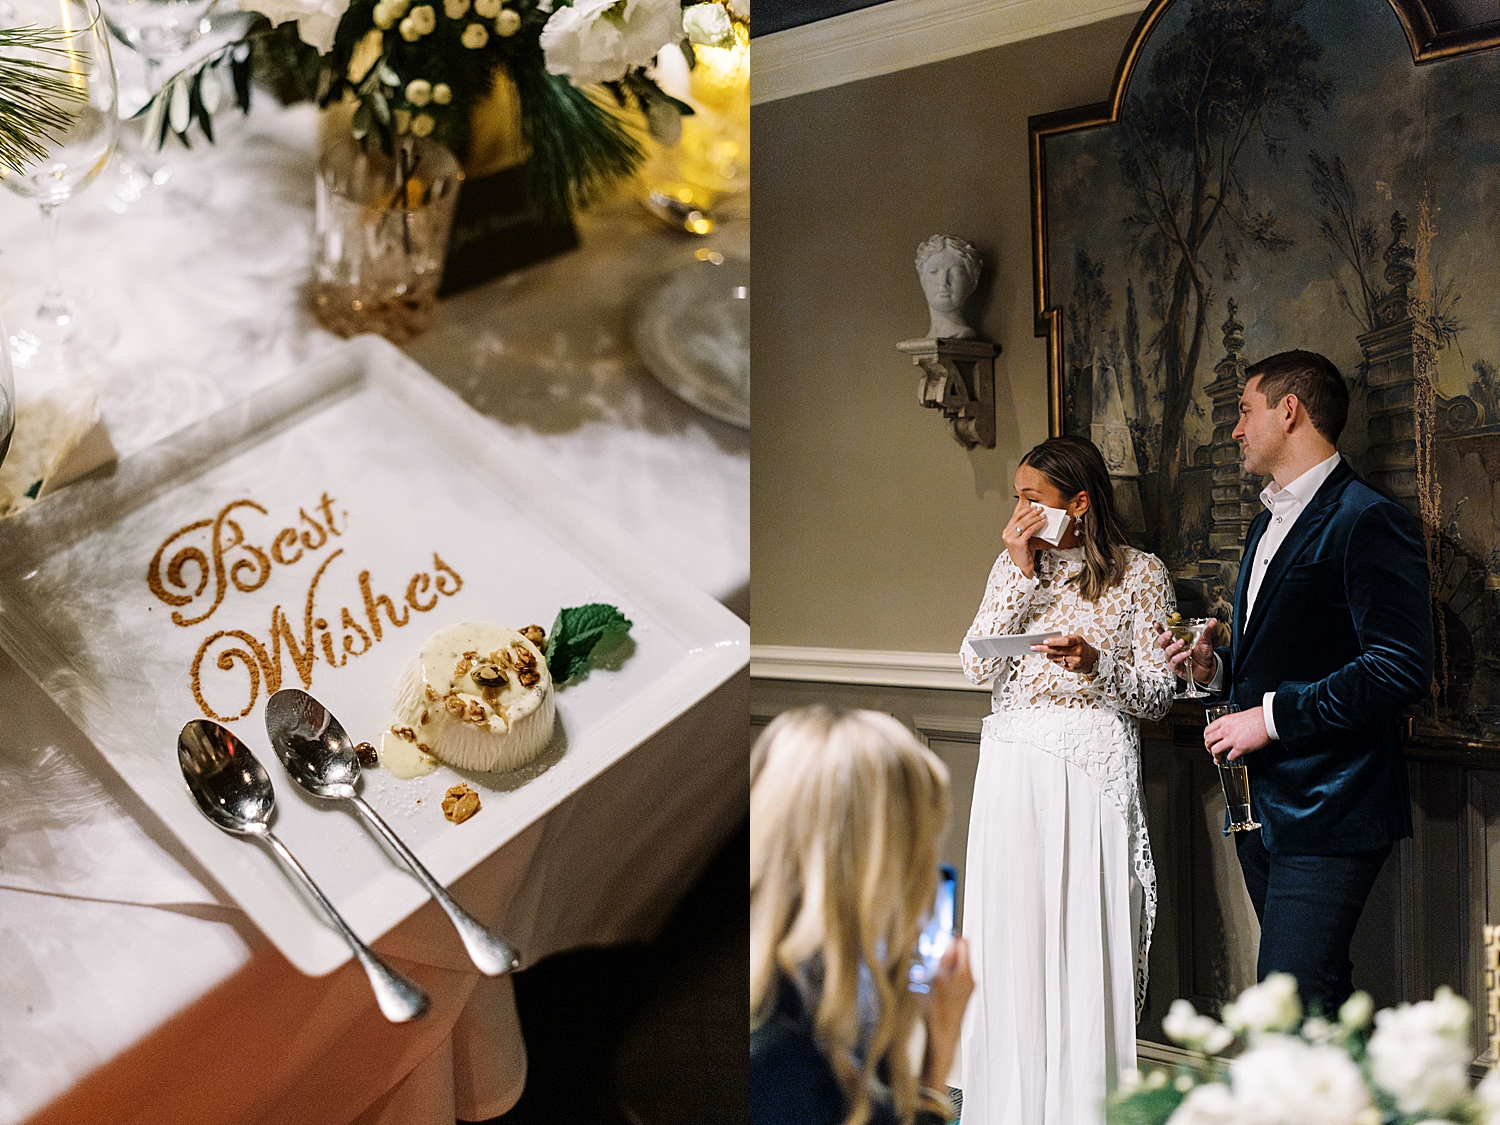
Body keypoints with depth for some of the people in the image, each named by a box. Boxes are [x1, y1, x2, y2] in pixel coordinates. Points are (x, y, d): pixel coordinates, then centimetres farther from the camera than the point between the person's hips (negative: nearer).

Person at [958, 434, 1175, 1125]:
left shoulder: (1140, 574, 3)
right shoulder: (1014, 566, 13)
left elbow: (1158, 693, 1)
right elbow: (978, 667, 0)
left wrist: (1097, 664, -17)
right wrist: (1020, 570, -4)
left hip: (1095, 766, -3)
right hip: (1013, 764, 3)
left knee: (1089, 936, -3)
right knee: (1011, 937, 3)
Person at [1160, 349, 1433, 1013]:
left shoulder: (1368, 522, -12)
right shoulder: (1267, 524, 19)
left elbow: (1400, 670, -21)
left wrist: (1272, 715, -18)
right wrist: (1216, 667, 9)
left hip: (1328, 813, -9)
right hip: (1262, 808, 9)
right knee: (1320, 1003, 14)